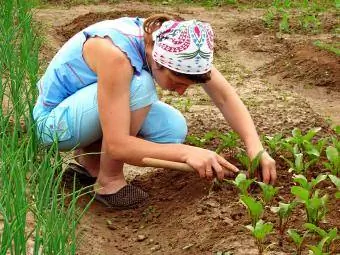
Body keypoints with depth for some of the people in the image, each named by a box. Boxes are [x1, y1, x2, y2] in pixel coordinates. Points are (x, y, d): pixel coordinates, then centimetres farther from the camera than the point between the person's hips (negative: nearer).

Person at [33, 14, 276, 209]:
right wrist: (186, 152, -43)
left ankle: (91, 156, 6)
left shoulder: (171, 42, -17)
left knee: (174, 128, -14)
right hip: (54, 120, -7)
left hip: (89, 111, 7)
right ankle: (109, 181, -13)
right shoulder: (116, 54, -37)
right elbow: (117, 145, -39)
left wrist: (256, 147, -25)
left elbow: (225, 96, -12)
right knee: (138, 84, -31)